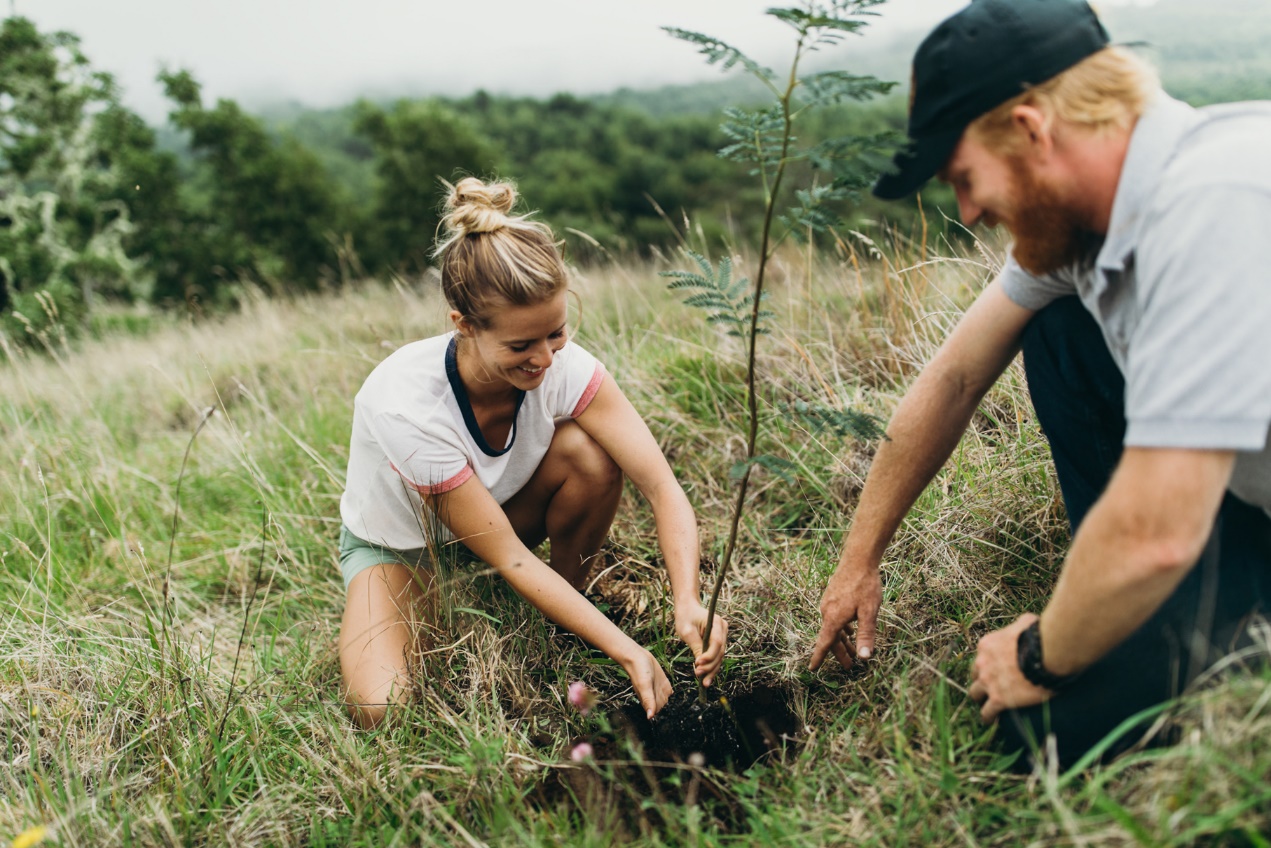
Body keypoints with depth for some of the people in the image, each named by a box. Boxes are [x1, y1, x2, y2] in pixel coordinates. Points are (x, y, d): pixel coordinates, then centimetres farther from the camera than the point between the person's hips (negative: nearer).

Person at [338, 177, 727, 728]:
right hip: (400, 546, -3)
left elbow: (661, 485, -28)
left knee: (590, 453, -28)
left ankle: (563, 629, -3)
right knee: (380, 709, -28)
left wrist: (688, 600, -45)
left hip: (499, 513, 3)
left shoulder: (564, 365, -28)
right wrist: (626, 652, -35)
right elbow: (508, 558, -32)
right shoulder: (404, 404, -38)